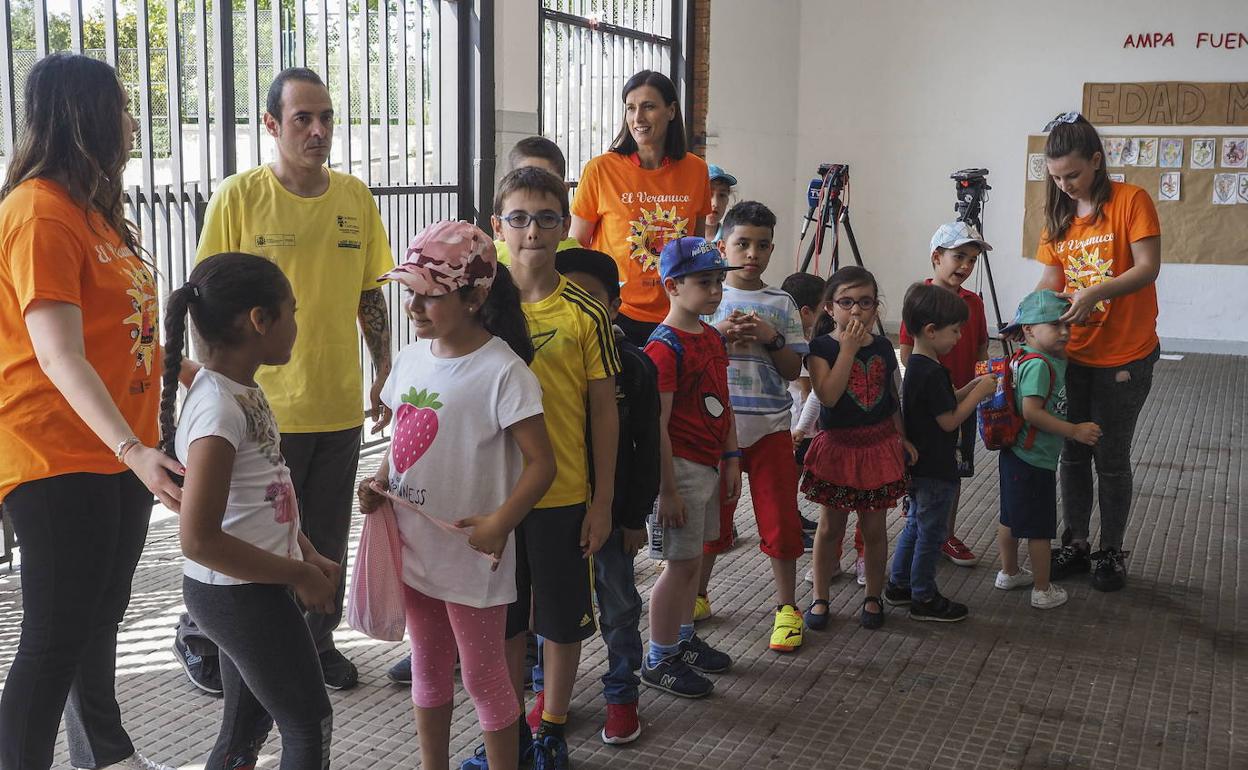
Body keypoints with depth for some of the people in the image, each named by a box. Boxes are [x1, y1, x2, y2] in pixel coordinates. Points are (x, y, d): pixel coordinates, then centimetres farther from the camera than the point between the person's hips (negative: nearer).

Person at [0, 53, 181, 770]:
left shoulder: (93, 210, 13)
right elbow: (60, 356, -27)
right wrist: (132, 450, -35)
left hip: (119, 452, 10)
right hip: (58, 458, -10)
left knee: (102, 614, 22)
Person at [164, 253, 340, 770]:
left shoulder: (244, 389, 5)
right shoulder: (217, 407, -24)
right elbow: (199, 539, -27)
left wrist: (309, 555, 7)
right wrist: (298, 576, -19)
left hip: (252, 590, 9)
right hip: (239, 595, -9)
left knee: (246, 727, 20)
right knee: (310, 726, 6)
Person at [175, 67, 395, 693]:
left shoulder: (356, 198, 4)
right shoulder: (239, 196, -8)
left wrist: (384, 375, 10)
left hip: (340, 405, 4)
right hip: (263, 407, -4)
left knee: (327, 541, 16)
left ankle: (317, 640, 35)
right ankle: (198, 636, 32)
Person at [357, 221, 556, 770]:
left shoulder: (501, 370, -19)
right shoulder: (411, 358, 3)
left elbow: (541, 463, -19)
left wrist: (500, 522, -29)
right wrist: (379, 484, -3)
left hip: (471, 554, -7)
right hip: (413, 546, 7)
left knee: (483, 677, 8)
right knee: (428, 670, 21)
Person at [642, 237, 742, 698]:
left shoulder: (713, 338, 10)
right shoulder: (665, 347, -18)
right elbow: (658, 425, -20)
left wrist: (732, 459, 14)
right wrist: (667, 489, -20)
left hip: (710, 464, 8)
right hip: (680, 466, -8)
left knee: (692, 557, 18)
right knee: (682, 562, -1)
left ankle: (683, 639, 33)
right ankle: (659, 661, 12)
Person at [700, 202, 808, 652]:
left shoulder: (781, 304, 4)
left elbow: (794, 370, 2)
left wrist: (771, 338, -14)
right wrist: (719, 334, -15)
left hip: (770, 428, 0)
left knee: (780, 519, 2)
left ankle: (787, 607, 16)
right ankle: (697, 595, 30)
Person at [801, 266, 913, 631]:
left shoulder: (883, 347, 4)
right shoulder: (821, 348, -10)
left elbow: (892, 398, 13)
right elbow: (828, 394, -25)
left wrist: (902, 437, 4)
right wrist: (849, 347, -24)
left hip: (878, 445, 3)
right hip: (837, 445, -3)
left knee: (874, 527, 10)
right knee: (830, 527, 7)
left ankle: (873, 597, 25)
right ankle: (820, 598, 21)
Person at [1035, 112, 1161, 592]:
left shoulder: (1131, 201, -11)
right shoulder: (1060, 215, 6)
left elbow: (1148, 267, -19)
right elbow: (1051, 279, 6)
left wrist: (1096, 292, -34)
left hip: (1124, 358, -5)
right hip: (1074, 355, 5)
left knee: (1111, 458, 4)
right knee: (1073, 453, 12)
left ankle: (1112, 553, 20)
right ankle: (1075, 545, 25)